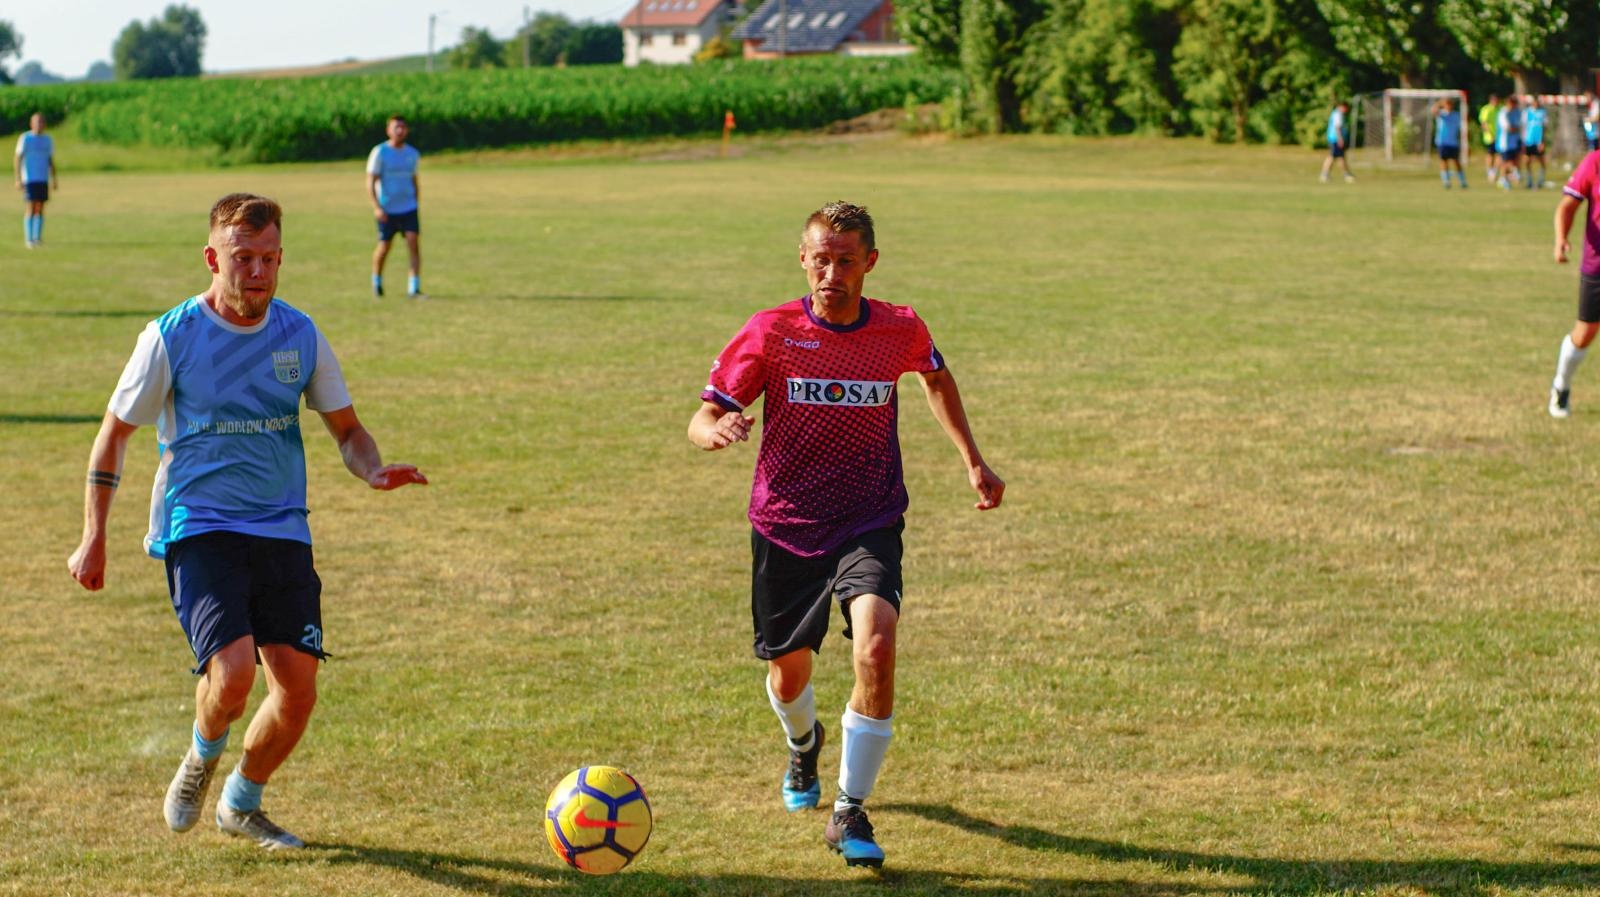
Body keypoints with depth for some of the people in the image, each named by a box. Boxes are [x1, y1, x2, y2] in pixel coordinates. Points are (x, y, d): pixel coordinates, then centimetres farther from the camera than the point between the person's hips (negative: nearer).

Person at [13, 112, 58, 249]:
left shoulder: (47, 140, 10)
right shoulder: (25, 138, -3)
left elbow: (51, 161, 17)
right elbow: (17, 159, -4)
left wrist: (54, 179, 11)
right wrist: (18, 179, -10)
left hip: (43, 180, 4)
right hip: (29, 179, -4)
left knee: (40, 208, 2)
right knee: (31, 208, -8)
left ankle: (37, 237, 5)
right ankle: (28, 239, -4)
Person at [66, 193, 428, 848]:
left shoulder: (300, 336, 4)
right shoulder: (171, 338, -6)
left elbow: (346, 429, 13)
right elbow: (114, 433, 4)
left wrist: (374, 472, -10)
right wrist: (92, 539, 2)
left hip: (282, 530, 4)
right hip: (199, 529, -4)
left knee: (298, 684, -5)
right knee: (233, 669, -24)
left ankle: (241, 803, 22)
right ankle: (202, 755, 11)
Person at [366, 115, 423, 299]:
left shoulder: (412, 153, 7)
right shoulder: (380, 153, -6)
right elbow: (370, 182, -8)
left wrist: (416, 204, 17)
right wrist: (377, 207, -17)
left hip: (408, 208, 3)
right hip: (386, 209, -3)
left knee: (414, 243, -12)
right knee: (384, 247, 6)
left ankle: (414, 288, -13)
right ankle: (377, 283, 31)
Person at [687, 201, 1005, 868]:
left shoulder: (900, 331, -6)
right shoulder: (771, 333, -10)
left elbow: (935, 376, 19)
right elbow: (703, 418, -11)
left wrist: (972, 460, 18)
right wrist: (716, 430, -35)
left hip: (869, 523, -1)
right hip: (785, 528, 1)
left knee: (876, 645, -25)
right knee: (788, 671, 14)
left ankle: (849, 813, -13)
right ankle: (804, 745, 54)